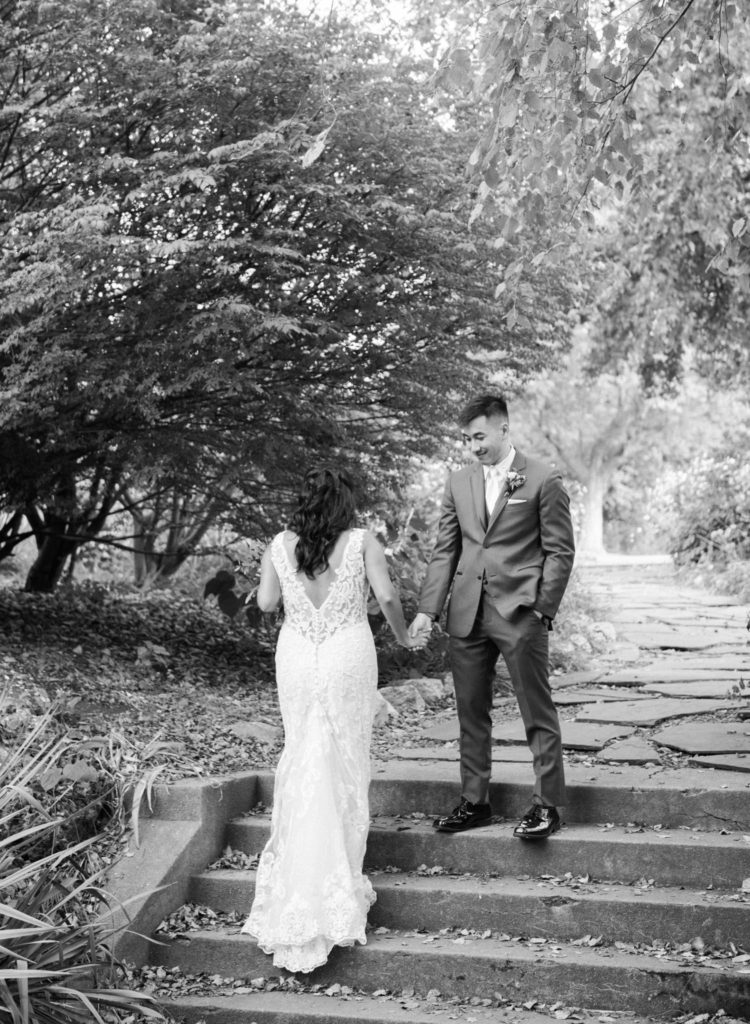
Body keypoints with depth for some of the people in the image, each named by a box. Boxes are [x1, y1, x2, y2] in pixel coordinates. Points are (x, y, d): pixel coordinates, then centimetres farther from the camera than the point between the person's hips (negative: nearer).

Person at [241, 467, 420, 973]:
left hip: (297, 658, 2)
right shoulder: (362, 542, -6)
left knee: (302, 756, 17)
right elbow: (387, 596, -10)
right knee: (346, 761, 8)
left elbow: (266, 602, 2)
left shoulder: (280, 545, 0)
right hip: (350, 657, -2)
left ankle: (296, 862, 24)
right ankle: (338, 878, 13)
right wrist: (403, 636, 7)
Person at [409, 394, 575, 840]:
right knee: (471, 712, 10)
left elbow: (560, 551, -3)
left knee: (538, 712, 0)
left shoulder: (544, 481, -2)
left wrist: (541, 608, -10)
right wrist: (428, 610, 3)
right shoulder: (459, 483, 12)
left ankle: (547, 805, 9)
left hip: (520, 613, -5)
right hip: (467, 614, 5)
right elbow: (445, 551, 12)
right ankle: (474, 802, 20)